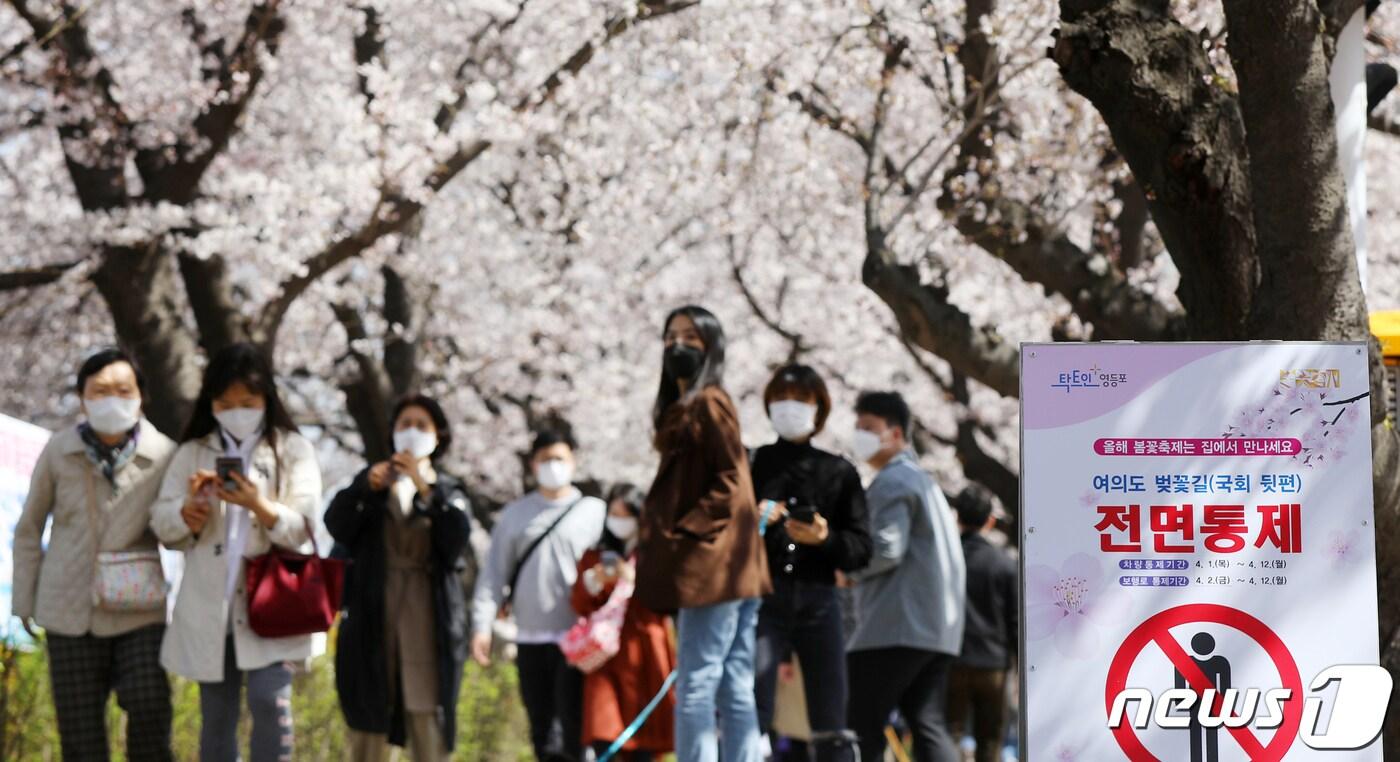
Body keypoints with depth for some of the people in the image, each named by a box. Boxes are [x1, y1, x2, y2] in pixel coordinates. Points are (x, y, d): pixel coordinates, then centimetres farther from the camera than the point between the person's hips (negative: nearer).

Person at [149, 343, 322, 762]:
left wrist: (259, 505, -25)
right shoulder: (192, 453, 8)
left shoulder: (293, 452, 2)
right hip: (209, 608, 3)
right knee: (216, 716, 8)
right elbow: (162, 524, 4)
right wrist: (190, 509, -19)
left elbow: (300, 529, -6)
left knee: (270, 701, -18)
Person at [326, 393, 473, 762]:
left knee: (428, 720, -9)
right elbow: (336, 525, -3)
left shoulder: (449, 490, 15)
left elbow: (457, 535, -7)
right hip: (373, 613, 1)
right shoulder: (372, 480, 15)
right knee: (368, 726, -4)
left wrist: (425, 486, -17)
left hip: (428, 616, -1)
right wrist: (365, 487, -20)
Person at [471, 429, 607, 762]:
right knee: (541, 730, 7)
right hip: (530, 640, 4)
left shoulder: (593, 511, 5)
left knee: (571, 728, -12)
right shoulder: (515, 515, 14)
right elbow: (494, 574, 12)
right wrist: (482, 625, 1)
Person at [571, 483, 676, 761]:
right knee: (602, 736, -15)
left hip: (644, 656, -1)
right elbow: (579, 607, 9)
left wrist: (635, 581, -14)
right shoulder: (594, 556, 13)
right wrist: (592, 583, -9)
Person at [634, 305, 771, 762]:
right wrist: (658, 542, 14)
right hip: (729, 571, 10)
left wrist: (681, 534, -16)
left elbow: (730, 483, -14)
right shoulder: (683, 408, 21)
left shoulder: (708, 404, -7)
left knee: (695, 689, -10)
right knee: (735, 691, 6)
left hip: (711, 566, -10)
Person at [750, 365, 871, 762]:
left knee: (831, 726, -1)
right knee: (751, 719, -11)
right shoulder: (751, 464, 11)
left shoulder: (839, 472, 13)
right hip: (762, 596, -1)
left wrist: (826, 539, -13)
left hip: (817, 600, 1)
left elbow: (861, 549, 7)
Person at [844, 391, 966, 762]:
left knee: (862, 725, -6)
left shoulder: (892, 482, -6)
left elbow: (886, 549, -18)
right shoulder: (923, 479, 25)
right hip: (940, 630, 9)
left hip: (896, 629, -9)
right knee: (928, 724, 4)